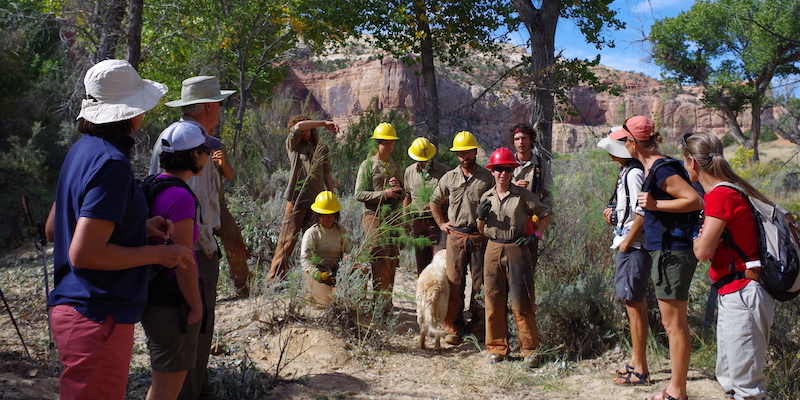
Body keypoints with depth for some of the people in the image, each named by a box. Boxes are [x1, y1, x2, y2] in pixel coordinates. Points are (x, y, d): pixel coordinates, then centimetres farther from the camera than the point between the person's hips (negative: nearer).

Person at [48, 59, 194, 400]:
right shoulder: (111, 163, -20)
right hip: (97, 319, -10)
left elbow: (55, 225, 19)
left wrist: (139, 227, 12)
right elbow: (84, 253, -25)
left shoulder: (82, 150, 9)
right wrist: (158, 253, -15)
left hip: (70, 307, 10)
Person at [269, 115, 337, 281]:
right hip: (296, 199, -3)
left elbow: (327, 175, 20)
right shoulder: (293, 144, 7)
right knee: (288, 240, -6)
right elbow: (299, 126, -12)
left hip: (317, 200, 3)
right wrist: (324, 123, -11)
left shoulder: (322, 149, 16)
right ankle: (274, 278, 0)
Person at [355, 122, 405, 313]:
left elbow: (402, 196, 19)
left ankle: (387, 302, 13)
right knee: (380, 260, -12)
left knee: (392, 261, 5)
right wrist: (384, 193, -16)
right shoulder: (368, 165, 0)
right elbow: (359, 194, -8)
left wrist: (398, 189, -4)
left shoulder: (396, 167, 16)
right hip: (374, 217, -5)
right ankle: (382, 303, -9)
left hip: (393, 217, 5)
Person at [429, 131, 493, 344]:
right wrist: (441, 224, 14)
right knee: (454, 282, 1)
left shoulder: (488, 178, 3)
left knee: (481, 282, 2)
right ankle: (453, 327, 8)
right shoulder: (449, 178, 9)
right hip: (456, 235, 1)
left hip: (480, 236, -1)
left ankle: (478, 324, 15)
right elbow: (434, 202, 22)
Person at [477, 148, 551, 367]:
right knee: (494, 302, 6)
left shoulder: (523, 195, -1)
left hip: (517, 250, -3)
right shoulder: (486, 197, 9)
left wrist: (535, 235, -3)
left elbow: (546, 214, 8)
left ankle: (529, 349, 8)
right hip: (493, 250, 3)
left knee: (521, 302, -2)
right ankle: (497, 347, 18)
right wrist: (481, 217, -5)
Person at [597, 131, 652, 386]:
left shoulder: (633, 173, -16)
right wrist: (615, 212, 9)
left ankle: (640, 371, 4)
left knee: (634, 306, -4)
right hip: (630, 247, 10)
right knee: (636, 304, 16)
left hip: (633, 248, -10)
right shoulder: (626, 172, 15)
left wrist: (626, 243, -16)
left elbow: (642, 214, -21)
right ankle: (637, 361, 28)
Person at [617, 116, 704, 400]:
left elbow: (696, 200, -22)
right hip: (666, 251, 11)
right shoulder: (652, 168, 13)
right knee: (672, 324, 16)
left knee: (674, 325, -3)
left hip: (672, 253, -11)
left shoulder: (662, 170, -17)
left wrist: (656, 204, -22)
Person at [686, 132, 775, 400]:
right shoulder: (729, 190, 12)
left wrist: (698, 235, 1)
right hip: (734, 295, 10)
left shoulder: (720, 195, -17)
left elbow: (703, 252, -21)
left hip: (741, 295, -10)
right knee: (728, 378, 20)